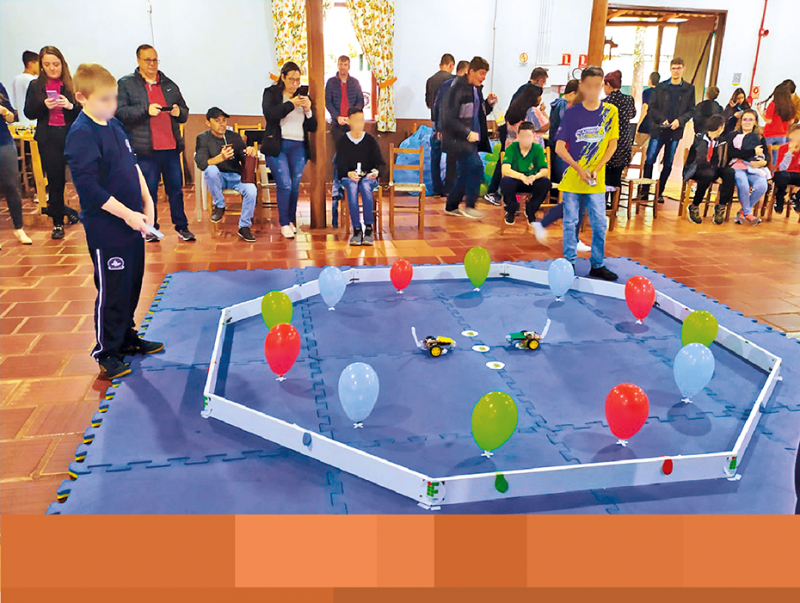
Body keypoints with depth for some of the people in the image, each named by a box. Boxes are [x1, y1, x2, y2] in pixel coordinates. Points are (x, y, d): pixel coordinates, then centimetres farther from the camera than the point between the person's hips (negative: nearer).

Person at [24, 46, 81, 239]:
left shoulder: (72, 84, 1)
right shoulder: (36, 86, 8)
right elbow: (28, 113, 6)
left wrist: (71, 106, -19)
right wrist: (44, 105, -12)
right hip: (48, 139, 2)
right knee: (55, 181, 7)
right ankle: (58, 223, 16)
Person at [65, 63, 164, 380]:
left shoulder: (115, 125, 9)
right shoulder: (81, 136, -17)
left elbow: (133, 165, 18)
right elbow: (89, 189, -22)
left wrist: (146, 200, 8)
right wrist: (126, 214, -22)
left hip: (133, 222, 8)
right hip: (105, 229, -8)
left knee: (132, 285, 18)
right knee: (112, 291, 2)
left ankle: (127, 338, 35)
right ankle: (106, 353, 18)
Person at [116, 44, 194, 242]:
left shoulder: (169, 85, 17)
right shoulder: (126, 84, 5)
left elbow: (185, 113, 21)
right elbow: (120, 112, -6)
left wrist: (179, 112, -2)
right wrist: (146, 110, -17)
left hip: (171, 147, 3)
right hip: (145, 150, -3)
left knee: (176, 189, 6)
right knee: (148, 191, 3)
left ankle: (181, 226, 16)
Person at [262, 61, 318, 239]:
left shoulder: (303, 96, 14)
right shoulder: (271, 93, 6)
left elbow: (313, 127, 13)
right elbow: (269, 114, -13)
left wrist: (308, 110, -5)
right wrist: (291, 104, -13)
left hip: (298, 147, 3)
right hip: (277, 146, -3)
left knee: (295, 186, 0)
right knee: (285, 184, -12)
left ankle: (291, 221, 16)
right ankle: (284, 224, -1)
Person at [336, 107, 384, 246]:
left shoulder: (370, 140, 7)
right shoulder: (342, 141, 7)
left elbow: (380, 162, 4)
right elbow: (340, 165, 1)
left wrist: (376, 171, -19)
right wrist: (348, 173, -21)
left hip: (369, 177, 0)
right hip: (349, 177, 0)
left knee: (365, 186, -36)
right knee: (352, 187, -36)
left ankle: (369, 228, -34)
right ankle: (356, 229, -36)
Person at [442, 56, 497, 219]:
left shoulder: (477, 89, 13)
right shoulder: (458, 88, -14)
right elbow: (449, 118, -18)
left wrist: (489, 103, 3)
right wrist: (467, 133, -21)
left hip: (470, 138, 9)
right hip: (458, 139, -9)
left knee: (464, 173, 12)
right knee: (476, 166, -19)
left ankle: (451, 207, 25)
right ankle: (470, 206, -10)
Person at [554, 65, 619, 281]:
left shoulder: (610, 111, 2)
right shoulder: (571, 113, -3)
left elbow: (612, 145, 5)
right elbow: (559, 148, -5)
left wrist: (596, 169, -8)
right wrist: (579, 169, -14)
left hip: (597, 181, 1)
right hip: (571, 179, -1)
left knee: (600, 224, 4)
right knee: (570, 222, 4)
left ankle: (597, 265, 17)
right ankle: (569, 263, 17)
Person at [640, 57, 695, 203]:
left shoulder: (689, 89, 5)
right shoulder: (661, 87, 3)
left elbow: (691, 110, 5)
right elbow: (651, 107, 1)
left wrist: (680, 120, -13)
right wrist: (662, 120, -13)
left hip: (675, 131, 1)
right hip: (658, 129, -1)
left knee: (668, 163, 6)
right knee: (649, 160, -4)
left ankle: (660, 192, 15)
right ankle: (644, 190, 8)